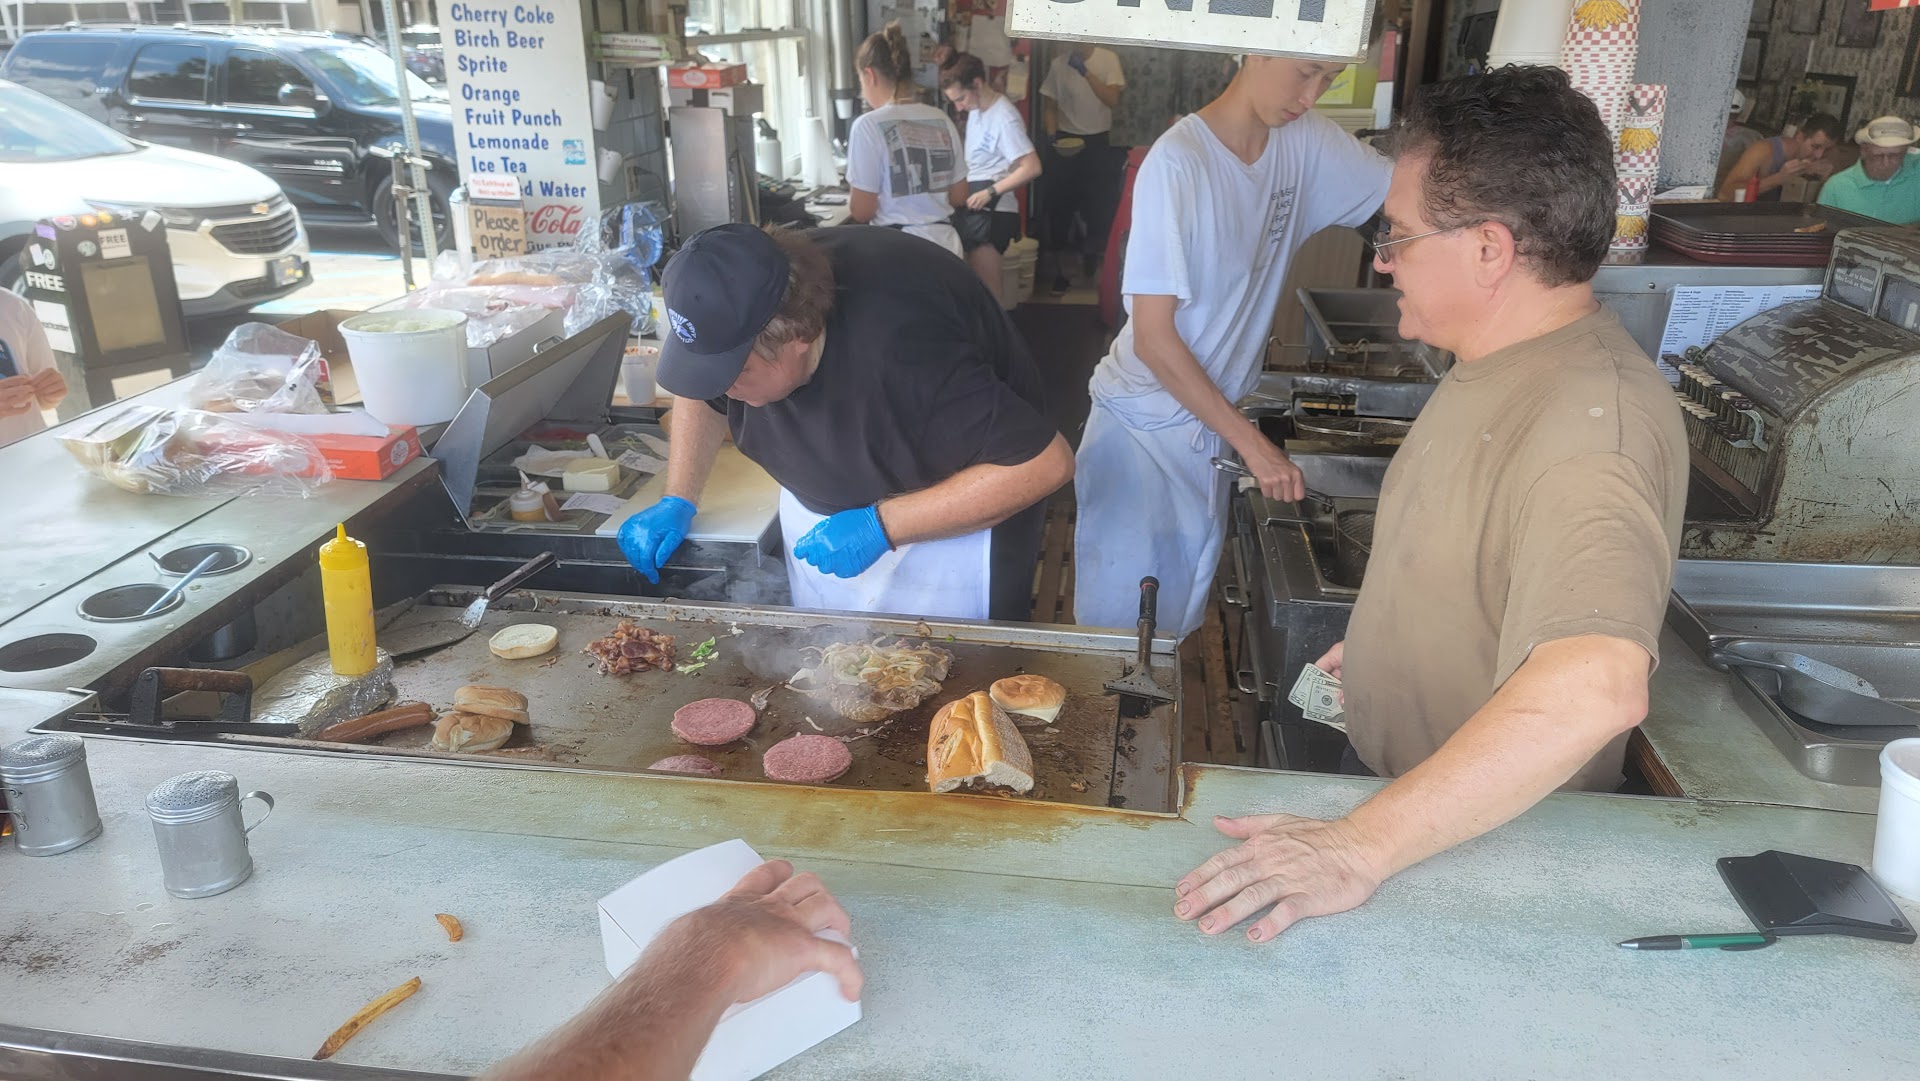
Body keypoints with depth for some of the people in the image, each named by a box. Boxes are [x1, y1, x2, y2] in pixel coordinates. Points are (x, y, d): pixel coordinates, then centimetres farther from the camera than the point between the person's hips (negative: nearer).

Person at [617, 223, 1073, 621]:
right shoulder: (740, 307, -18)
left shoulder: (902, 352, -40)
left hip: (952, 510, -6)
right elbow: (701, 393, 5)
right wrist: (678, 502, -7)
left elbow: (1047, 463, -36)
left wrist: (882, 525, -36)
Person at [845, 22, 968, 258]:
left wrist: (852, 201, 13)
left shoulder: (870, 125, -10)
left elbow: (862, 211, -9)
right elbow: (959, 197, 14)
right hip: (946, 245, 6)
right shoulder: (941, 120, 7)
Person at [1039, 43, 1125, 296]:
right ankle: (1060, 273, 11)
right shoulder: (1058, 64, -1)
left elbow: (1112, 99, -14)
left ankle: (1094, 253, 30)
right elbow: (1050, 106, 5)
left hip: (1098, 141, -1)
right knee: (1060, 206, 1)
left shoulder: (1108, 59, -4)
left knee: (1100, 204, 2)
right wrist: (1051, 135, -12)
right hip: (1066, 141, 1)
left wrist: (1086, 72, -22)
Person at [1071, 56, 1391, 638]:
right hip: (1142, 426, -6)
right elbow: (1154, 339, -22)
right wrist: (1252, 442, -21)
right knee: (1119, 617, 5)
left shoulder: (1307, 142, -2)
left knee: (1179, 619, 17)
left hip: (1209, 424, 6)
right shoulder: (1178, 163, -21)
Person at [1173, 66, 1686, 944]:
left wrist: (1363, 846, -49)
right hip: (1387, 772, 9)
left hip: (1488, 836, -8)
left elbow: (1596, 685, -47)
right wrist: (1383, 641, 18)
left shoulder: (1586, 422, -33)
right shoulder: (1505, 362, 0)